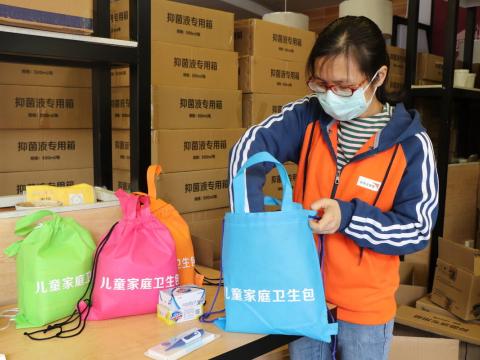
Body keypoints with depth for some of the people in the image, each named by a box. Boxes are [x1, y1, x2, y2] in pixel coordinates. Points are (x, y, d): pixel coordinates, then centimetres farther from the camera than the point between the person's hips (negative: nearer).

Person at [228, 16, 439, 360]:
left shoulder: (411, 143, -14)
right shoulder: (309, 116, -7)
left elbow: (417, 229, -13)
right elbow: (249, 149, -10)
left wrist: (348, 217, -26)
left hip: (365, 306, -2)